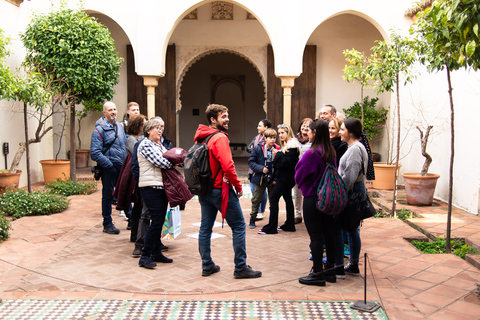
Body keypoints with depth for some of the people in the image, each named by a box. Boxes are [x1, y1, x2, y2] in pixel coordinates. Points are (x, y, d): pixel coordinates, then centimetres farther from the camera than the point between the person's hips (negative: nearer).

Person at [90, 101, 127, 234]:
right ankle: (107, 224, 15)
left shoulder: (119, 126, 12)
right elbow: (95, 153, -16)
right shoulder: (99, 130, -10)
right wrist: (109, 165, -18)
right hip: (108, 168, -6)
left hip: (122, 167, 6)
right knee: (108, 195, 4)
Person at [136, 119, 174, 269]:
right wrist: (174, 162, -1)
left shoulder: (160, 145, 20)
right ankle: (145, 256, -4)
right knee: (156, 222, -11)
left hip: (161, 187, 9)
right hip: (151, 187, -9)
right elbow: (159, 162, -16)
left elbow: (167, 160, 16)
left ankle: (157, 253, 21)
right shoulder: (145, 144, -7)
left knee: (159, 221, 12)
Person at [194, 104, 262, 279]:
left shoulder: (200, 137, 10)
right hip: (221, 190, -8)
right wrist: (238, 186, -12)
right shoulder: (220, 138, -16)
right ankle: (240, 267, 5)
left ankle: (207, 266, 21)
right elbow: (227, 166, -24)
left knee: (205, 227, 12)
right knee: (239, 226, 2)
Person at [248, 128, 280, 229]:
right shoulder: (258, 148, -8)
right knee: (256, 199, 9)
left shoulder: (277, 149, -4)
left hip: (273, 179, 1)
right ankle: (252, 219, 22)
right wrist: (261, 169, -19)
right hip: (260, 178, -1)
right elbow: (251, 162, -7)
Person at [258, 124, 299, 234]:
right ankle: (289, 225, 22)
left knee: (274, 198, -10)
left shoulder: (292, 144, -12)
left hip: (286, 177, -10)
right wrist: (275, 177, 11)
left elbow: (288, 161, -22)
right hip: (283, 176, 10)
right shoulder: (284, 144, 17)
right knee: (287, 198, 14)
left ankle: (271, 227, -7)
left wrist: (278, 154, -14)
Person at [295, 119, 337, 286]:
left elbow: (299, 176, -10)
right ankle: (330, 270, 23)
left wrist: (304, 188, 8)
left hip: (312, 199, -7)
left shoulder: (311, 154, -19)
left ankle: (317, 273, 7)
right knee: (328, 234, 13)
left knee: (316, 236, 0)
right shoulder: (331, 152, 3)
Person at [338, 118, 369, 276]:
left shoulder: (355, 149, -16)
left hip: (352, 193, -10)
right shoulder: (355, 147, 16)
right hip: (356, 191, 10)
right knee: (352, 229, 14)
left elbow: (350, 177, -23)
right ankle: (354, 265, 22)